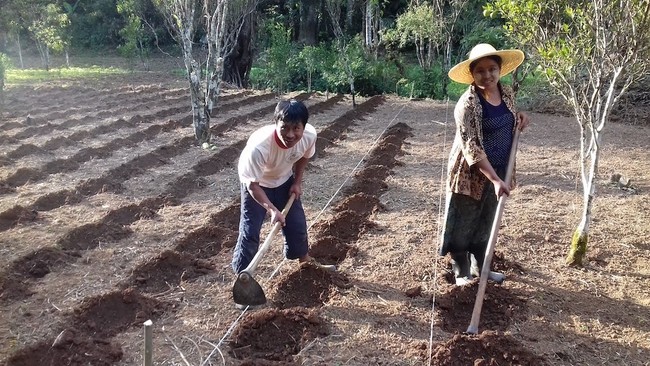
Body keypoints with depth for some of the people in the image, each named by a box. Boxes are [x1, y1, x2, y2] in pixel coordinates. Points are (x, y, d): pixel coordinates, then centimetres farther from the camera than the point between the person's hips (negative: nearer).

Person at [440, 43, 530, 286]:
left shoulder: (507, 93, 0)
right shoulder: (467, 104, -22)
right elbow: (472, 148, -25)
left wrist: (520, 117, -3)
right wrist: (495, 179, -29)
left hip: (497, 172, 7)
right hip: (470, 174, -7)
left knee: (486, 224, 21)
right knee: (463, 225, 8)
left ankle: (480, 268, 38)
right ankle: (462, 273, 25)